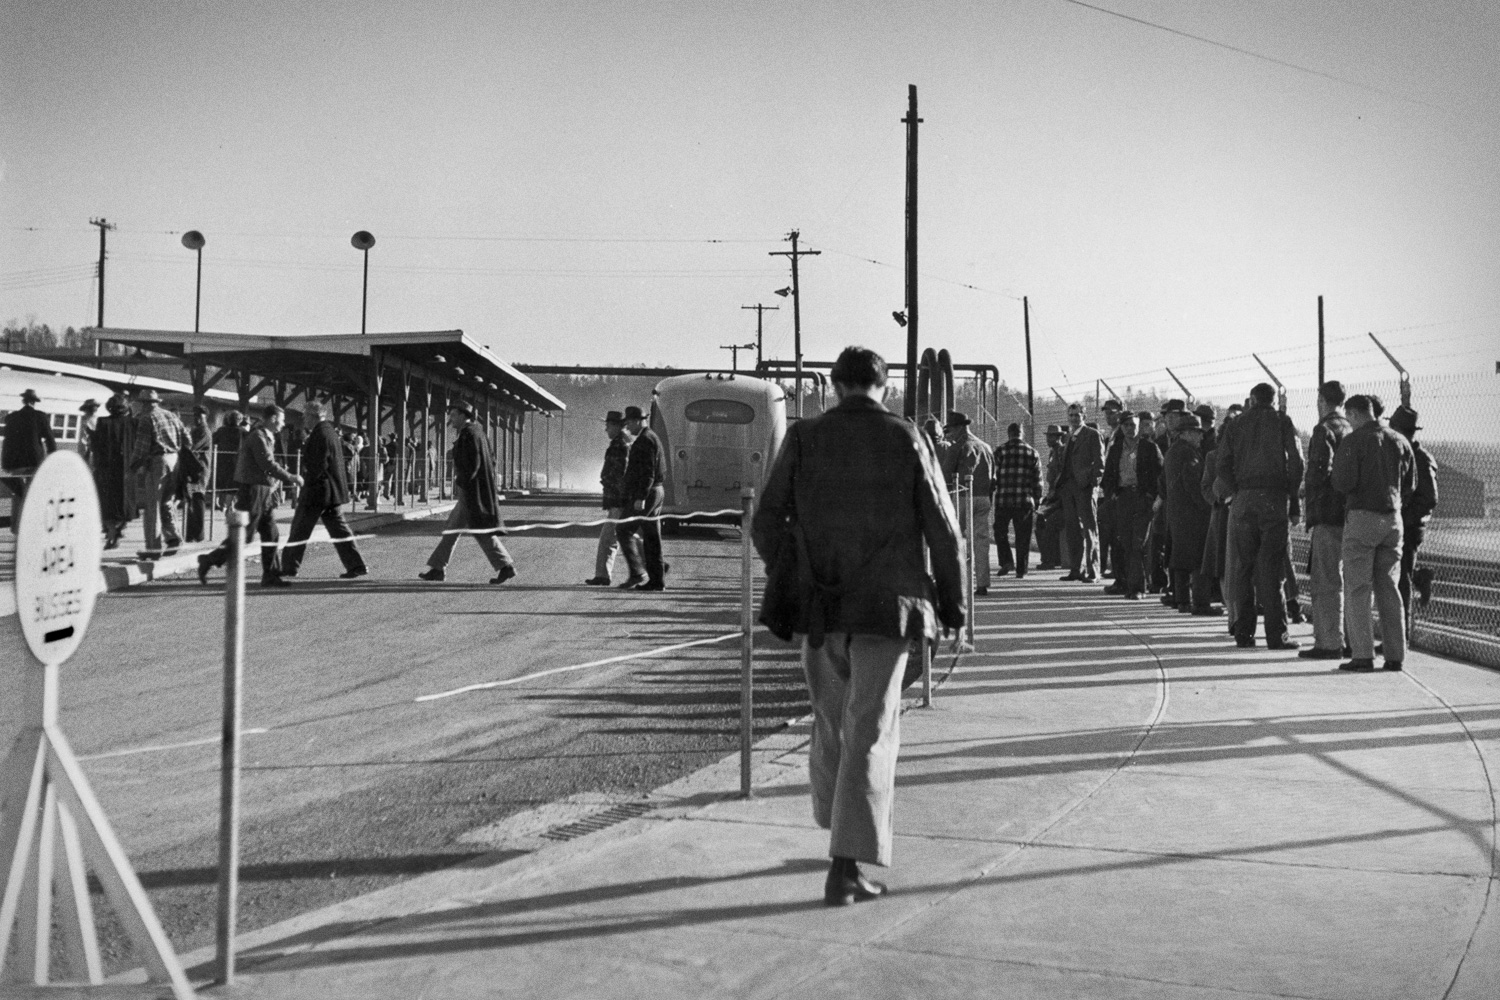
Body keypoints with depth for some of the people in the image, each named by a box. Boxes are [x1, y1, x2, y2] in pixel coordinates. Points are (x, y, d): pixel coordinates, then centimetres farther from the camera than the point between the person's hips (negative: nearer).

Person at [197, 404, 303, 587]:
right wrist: (291, 478, -14)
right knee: (244, 536, -6)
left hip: (264, 493, 10)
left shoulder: (266, 437, 16)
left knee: (271, 536, 8)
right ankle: (208, 561, 4)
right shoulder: (257, 437, -14)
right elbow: (269, 465, -20)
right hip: (253, 492, -10)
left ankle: (271, 575, 11)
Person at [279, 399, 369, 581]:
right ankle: (356, 565, 5)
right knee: (338, 529, 9)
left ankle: (289, 568, 10)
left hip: (317, 491, -9)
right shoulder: (330, 431, 14)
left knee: (299, 530, 2)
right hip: (334, 491, 9)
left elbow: (318, 465, -21)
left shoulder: (319, 434, -16)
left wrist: (306, 485, -15)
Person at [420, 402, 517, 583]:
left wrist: (459, 482, -17)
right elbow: (490, 462, 20)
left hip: (472, 491, -10)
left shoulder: (469, 434, -13)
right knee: (452, 528, 10)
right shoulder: (472, 433, 17)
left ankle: (506, 566, -6)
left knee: (481, 531, -8)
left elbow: (473, 464, -22)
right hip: (472, 492, 10)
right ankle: (438, 568, 12)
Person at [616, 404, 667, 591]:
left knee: (625, 531, -7)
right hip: (657, 492, 10)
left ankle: (638, 573, -9)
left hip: (645, 494, -10)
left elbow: (648, 472, -21)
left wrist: (640, 498, -24)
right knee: (651, 538, 9)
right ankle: (657, 580, 8)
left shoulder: (645, 440, -13)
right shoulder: (652, 438, 19)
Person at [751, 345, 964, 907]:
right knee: (870, 731, 0)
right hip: (886, 607, -2)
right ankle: (845, 867, -4)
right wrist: (952, 603, 8)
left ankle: (842, 834, 33)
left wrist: (789, 582, 17)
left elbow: (765, 525, 0)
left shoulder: (803, 439, 0)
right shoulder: (906, 440, -3)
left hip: (818, 607, 2)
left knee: (830, 721, 20)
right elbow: (942, 530, -3)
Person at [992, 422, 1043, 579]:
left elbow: (993, 477, -1)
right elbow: (1038, 481, 6)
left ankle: (1006, 561, 0)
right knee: (1023, 537, 7)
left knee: (1000, 532, 15)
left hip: (1003, 501, -1)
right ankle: (1021, 570, 8)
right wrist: (1036, 503, 12)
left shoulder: (1000, 452, 0)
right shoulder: (1032, 453, 6)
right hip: (1025, 501, 1)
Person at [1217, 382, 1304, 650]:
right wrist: (1292, 501, 2)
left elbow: (1223, 465, 2)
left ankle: (1244, 633, 8)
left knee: (1244, 567, 7)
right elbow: (1296, 461, -3)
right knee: (1271, 567, -2)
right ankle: (1276, 635, -3)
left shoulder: (1236, 424, 10)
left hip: (1243, 500, 2)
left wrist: (1236, 492, 6)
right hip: (1274, 498, -2)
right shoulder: (1282, 422, 4)